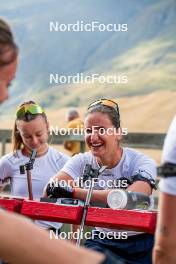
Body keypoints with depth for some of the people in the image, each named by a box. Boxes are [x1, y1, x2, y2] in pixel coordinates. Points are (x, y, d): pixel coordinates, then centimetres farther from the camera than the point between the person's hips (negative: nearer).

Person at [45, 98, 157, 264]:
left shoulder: (142, 163, -14)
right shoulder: (82, 161, -5)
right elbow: (50, 191, -23)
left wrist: (73, 192, -36)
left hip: (141, 245, -2)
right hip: (102, 241, 2)